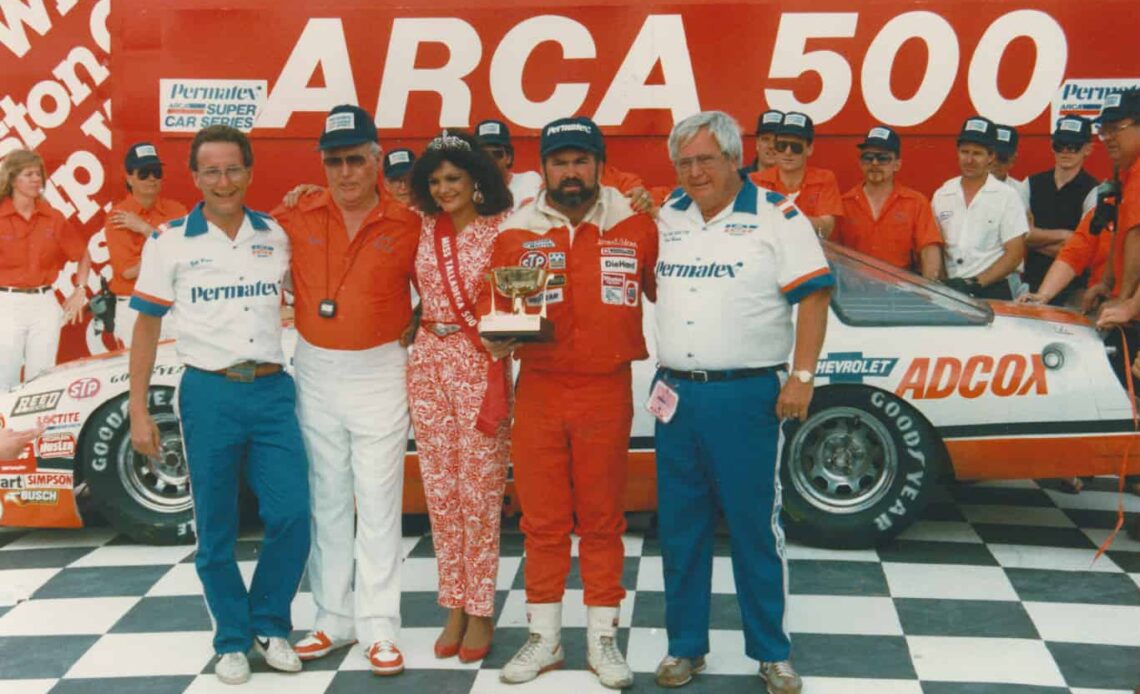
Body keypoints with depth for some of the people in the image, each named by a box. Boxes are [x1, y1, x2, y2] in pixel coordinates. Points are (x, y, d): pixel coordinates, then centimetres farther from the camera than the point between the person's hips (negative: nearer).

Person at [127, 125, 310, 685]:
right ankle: (233, 640, 20)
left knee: (291, 516, -4)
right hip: (209, 394, -2)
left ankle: (269, 624, 18)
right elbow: (146, 327, 2)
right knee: (216, 531, 4)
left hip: (272, 390, 2)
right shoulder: (170, 242, 0)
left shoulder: (277, 236, 7)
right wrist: (138, 412, -2)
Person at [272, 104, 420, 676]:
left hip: (379, 372, -2)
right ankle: (333, 619, 22)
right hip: (315, 372, 3)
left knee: (378, 505, 0)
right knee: (326, 503, 11)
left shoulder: (407, 225, -5)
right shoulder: (296, 218, 0)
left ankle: (379, 629, 7)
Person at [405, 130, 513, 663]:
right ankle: (454, 606, 20)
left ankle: (480, 611, 12)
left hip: (482, 364, -4)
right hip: (428, 363, 4)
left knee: (479, 492, 0)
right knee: (440, 490, 8)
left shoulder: (500, 228, -4)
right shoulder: (423, 228, 8)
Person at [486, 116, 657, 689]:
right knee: (542, 521, 8)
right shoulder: (515, 235, 3)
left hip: (608, 390, -1)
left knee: (602, 519, 7)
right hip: (538, 390, 1)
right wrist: (503, 335, -12)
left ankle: (602, 638, 19)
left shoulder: (636, 228, 1)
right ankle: (543, 637, 21)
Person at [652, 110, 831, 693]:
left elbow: (814, 296, -8)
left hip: (747, 397, -5)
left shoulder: (776, 216, -4)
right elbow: (649, 286, 27)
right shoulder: (666, 218, 12)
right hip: (676, 395, 5)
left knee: (756, 529, 2)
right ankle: (685, 646, 24)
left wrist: (802, 377, -14)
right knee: (679, 529, 11)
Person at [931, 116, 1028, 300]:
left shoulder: (1006, 196, 3)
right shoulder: (941, 195, 13)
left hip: (993, 289, -3)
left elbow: (1015, 253, 0)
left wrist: (976, 283, -10)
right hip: (949, 289, 3)